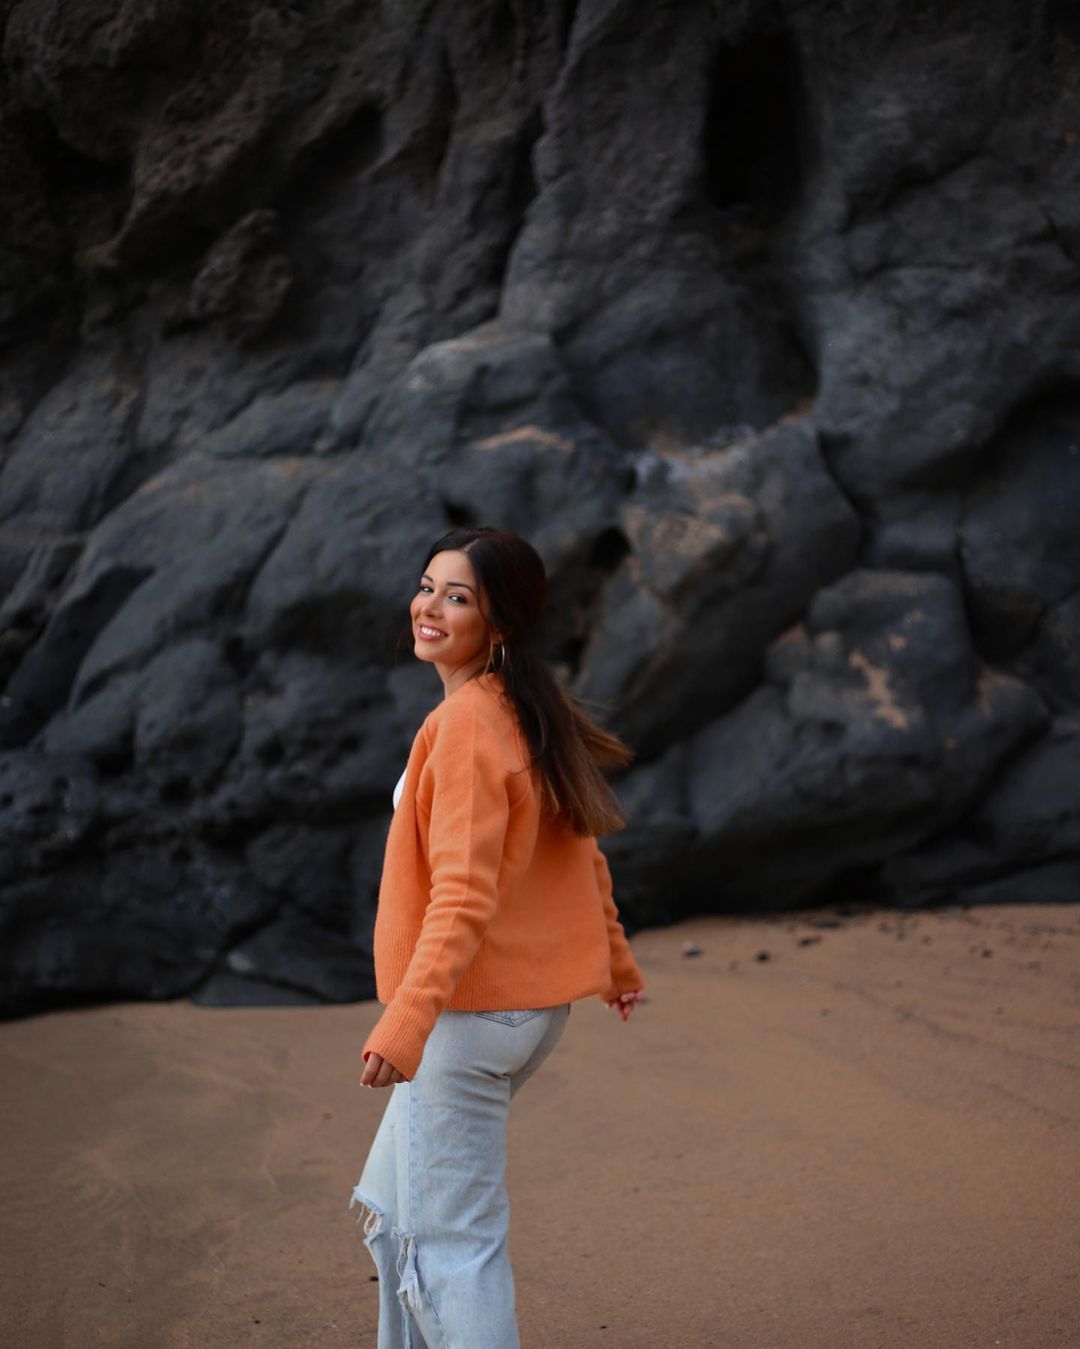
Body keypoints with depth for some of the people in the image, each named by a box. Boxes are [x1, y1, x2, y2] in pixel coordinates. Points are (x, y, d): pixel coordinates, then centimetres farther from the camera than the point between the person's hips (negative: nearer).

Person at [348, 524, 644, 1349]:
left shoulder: (466, 726, -19)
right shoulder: (529, 712, 9)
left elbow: (464, 895, -26)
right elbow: (583, 856, 18)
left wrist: (408, 1022, -32)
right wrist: (616, 961, 29)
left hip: (469, 1011, -10)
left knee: (448, 1240, -2)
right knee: (391, 1211, 22)